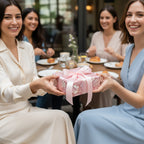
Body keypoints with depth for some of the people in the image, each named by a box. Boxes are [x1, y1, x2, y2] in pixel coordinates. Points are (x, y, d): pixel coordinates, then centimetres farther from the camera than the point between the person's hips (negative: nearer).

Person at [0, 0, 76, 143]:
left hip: (26, 109, 6)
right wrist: (34, 85, -41)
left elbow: (33, 81, 6)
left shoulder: (27, 47, 6)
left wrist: (46, 83, -16)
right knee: (59, 118, -21)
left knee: (62, 117, -18)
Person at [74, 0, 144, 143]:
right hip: (126, 109, 7)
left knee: (89, 119, -19)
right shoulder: (130, 48, 6)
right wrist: (107, 82, 1)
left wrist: (114, 85, -37)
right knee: (83, 118, -11)